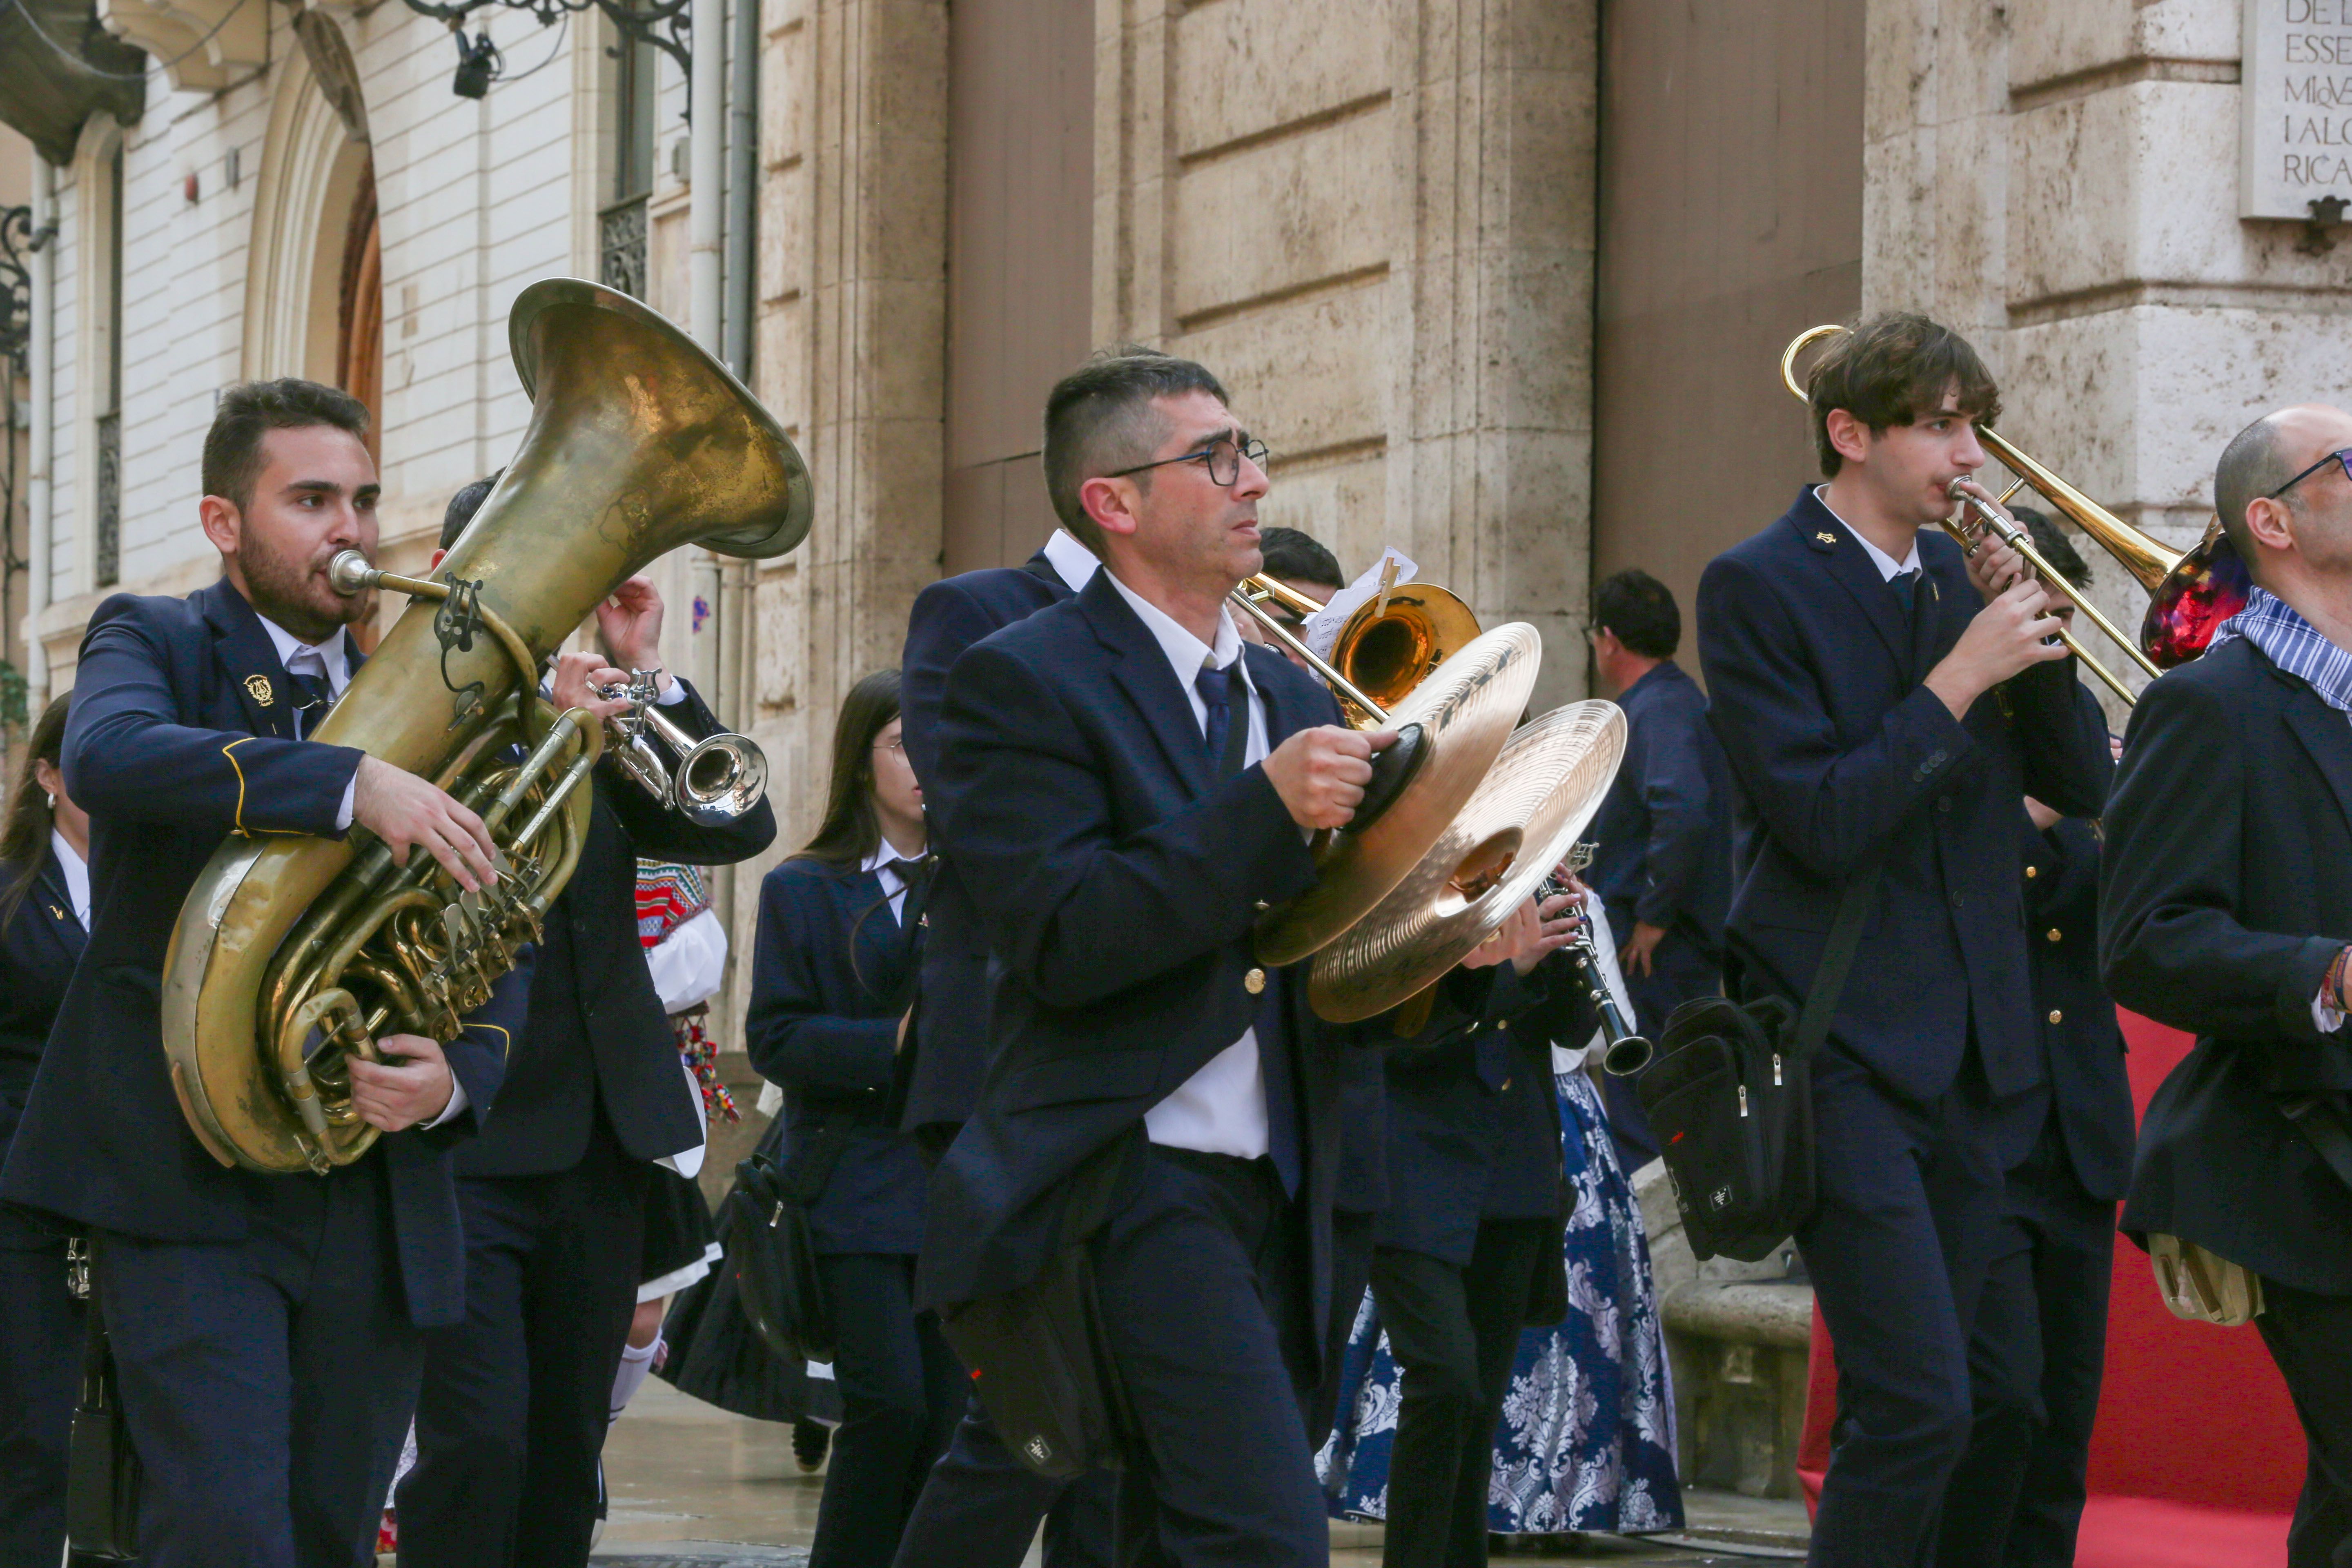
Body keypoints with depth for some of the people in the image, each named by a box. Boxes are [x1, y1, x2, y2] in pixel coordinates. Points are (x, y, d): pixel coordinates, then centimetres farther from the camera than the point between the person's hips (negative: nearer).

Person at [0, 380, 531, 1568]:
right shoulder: (156, 644, 2)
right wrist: (354, 785, -35)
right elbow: (108, 755, -24)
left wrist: (456, 1076, -10)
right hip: (191, 1189, -5)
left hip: (374, 1195, 5)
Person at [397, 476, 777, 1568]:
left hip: (601, 1140, 6)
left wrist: (652, 676, -6)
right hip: (465, 1142, -6)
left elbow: (739, 827, 3)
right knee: (478, 1445, -16)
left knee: (565, 1457, 9)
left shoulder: (602, 723, 14)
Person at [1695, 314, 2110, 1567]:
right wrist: (1960, 676, -17)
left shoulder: (1960, 576, 11)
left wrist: (2032, 639, -6)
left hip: (1969, 1044, 7)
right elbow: (1824, 824, -16)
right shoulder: (1759, 588, -7)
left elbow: (2079, 785, 9)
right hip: (1845, 1046, -7)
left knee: (1905, 1415, 9)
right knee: (1921, 1408, -15)